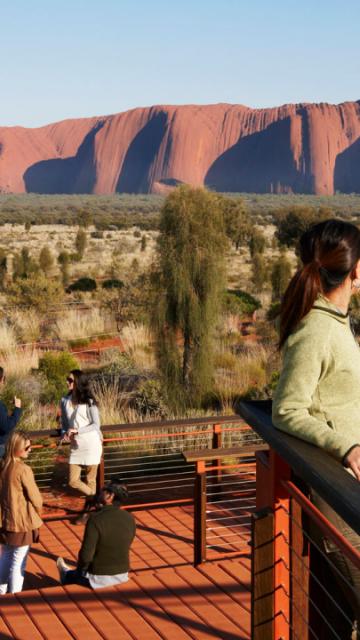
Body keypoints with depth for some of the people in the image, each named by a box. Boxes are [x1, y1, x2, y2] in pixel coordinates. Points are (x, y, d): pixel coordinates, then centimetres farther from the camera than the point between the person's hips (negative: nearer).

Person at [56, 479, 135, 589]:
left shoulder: (95, 519, -26)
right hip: (122, 575, 5)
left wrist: (80, 569, -3)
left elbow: (86, 555, -25)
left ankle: (67, 576, 61)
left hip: (99, 579, -5)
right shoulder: (130, 519, -9)